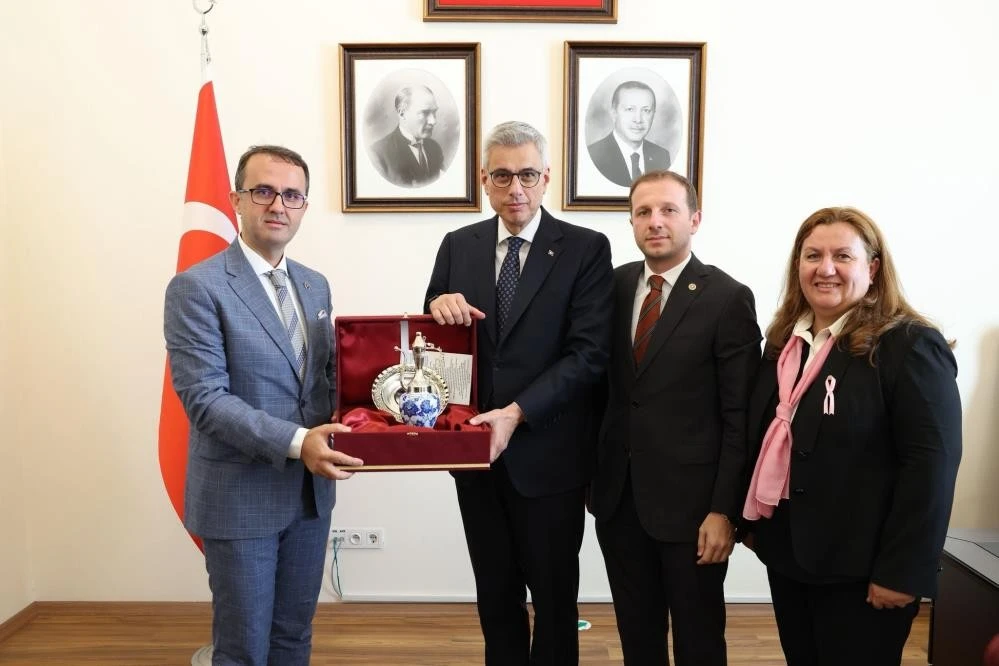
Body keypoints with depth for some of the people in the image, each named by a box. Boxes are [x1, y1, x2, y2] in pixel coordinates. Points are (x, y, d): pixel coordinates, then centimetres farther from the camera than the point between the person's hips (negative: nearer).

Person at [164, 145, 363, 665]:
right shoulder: (196, 287, -13)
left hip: (310, 491, 6)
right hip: (240, 498, -6)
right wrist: (296, 441, -29)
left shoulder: (315, 285, 8)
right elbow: (205, 399, -20)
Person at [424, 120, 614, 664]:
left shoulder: (586, 249, -7)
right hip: (475, 449, 4)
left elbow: (588, 353, -14)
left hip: (547, 454, -3)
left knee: (553, 596, 13)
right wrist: (438, 307, -15)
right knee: (495, 594, 19)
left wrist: (516, 414, -24)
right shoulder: (458, 246, 6)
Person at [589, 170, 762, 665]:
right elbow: (603, 384, 8)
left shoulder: (727, 298, -10)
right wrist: (589, 470, 8)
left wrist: (725, 509, -13)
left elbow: (740, 417, -11)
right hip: (618, 492, 4)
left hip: (689, 497, -4)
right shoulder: (614, 285, 4)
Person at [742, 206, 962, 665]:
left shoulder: (910, 345, -13)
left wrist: (902, 572, -19)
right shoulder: (783, 340, 8)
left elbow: (931, 466, -17)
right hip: (785, 551, 6)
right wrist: (752, 520, 13)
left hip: (857, 566, -6)